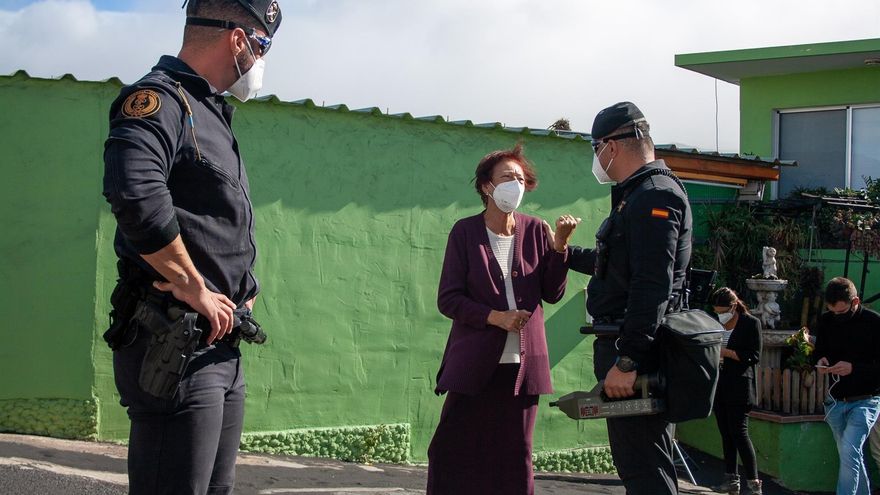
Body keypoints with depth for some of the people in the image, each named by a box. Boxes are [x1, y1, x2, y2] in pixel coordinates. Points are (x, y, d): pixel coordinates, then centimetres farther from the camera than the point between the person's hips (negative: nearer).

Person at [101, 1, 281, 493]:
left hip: (223, 346, 10)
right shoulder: (160, 100, -10)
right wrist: (193, 287, -23)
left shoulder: (213, 115, 21)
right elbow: (135, 191, -31)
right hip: (174, 342, -10)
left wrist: (244, 291, 12)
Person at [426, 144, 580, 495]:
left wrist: (559, 246, -9)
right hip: (474, 366, -2)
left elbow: (552, 294, 3)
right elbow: (448, 299, -4)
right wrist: (494, 317, -16)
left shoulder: (536, 231, 5)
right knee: (453, 452, -1)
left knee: (515, 455, 7)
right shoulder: (465, 232, -1)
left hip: (522, 363, 2)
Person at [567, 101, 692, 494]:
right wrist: (564, 252, 45)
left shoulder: (653, 195, -14)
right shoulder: (638, 194, 20)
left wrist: (627, 361, -27)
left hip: (637, 355, -11)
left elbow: (652, 285, -24)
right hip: (627, 347, 11)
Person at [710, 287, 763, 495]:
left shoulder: (751, 323, -5)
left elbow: (754, 356, -9)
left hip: (740, 386, -6)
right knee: (726, 434, 8)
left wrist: (727, 353, -16)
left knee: (739, 432, -11)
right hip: (720, 385, 6)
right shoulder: (716, 323, 11)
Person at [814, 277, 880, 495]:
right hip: (836, 401, 6)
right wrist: (820, 362, -8)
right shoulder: (825, 321, 1)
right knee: (851, 456, 14)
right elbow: (819, 352, 15)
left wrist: (854, 368, -26)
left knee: (849, 451, -20)